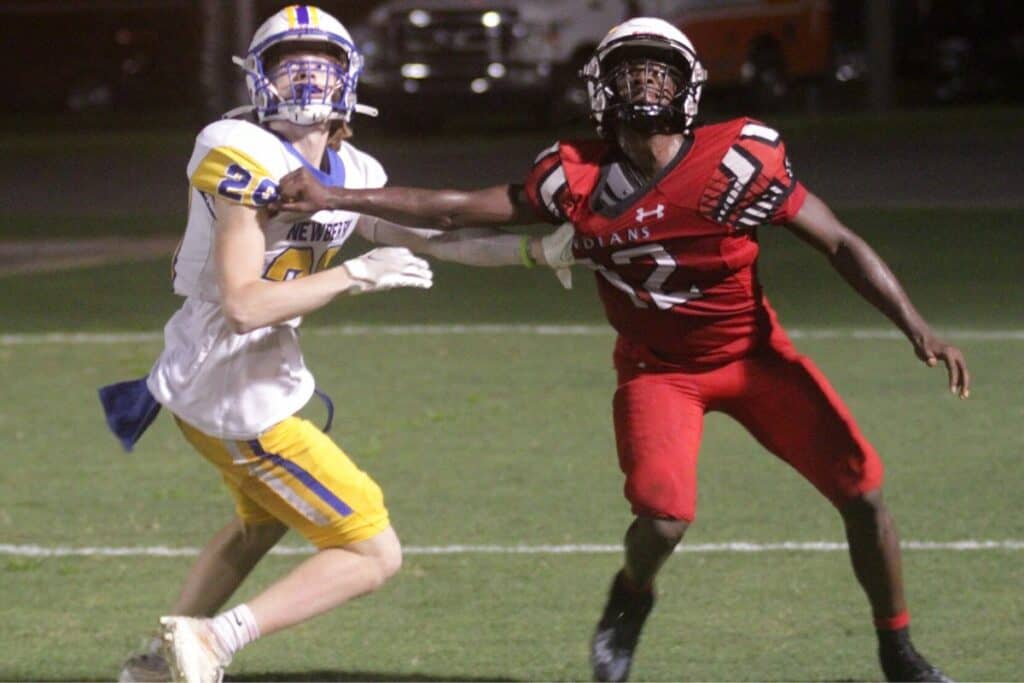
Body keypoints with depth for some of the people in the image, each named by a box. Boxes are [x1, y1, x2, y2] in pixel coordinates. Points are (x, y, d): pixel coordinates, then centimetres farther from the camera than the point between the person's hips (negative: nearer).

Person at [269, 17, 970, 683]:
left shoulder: (738, 161, -20)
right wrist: (335, 198, -14)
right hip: (658, 368, 0)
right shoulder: (578, 180, -13)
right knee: (664, 517, -24)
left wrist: (919, 329, -22)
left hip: (752, 352, 0)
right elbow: (458, 209, -8)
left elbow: (840, 245, -15)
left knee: (861, 491, -7)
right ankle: (629, 602, 13)